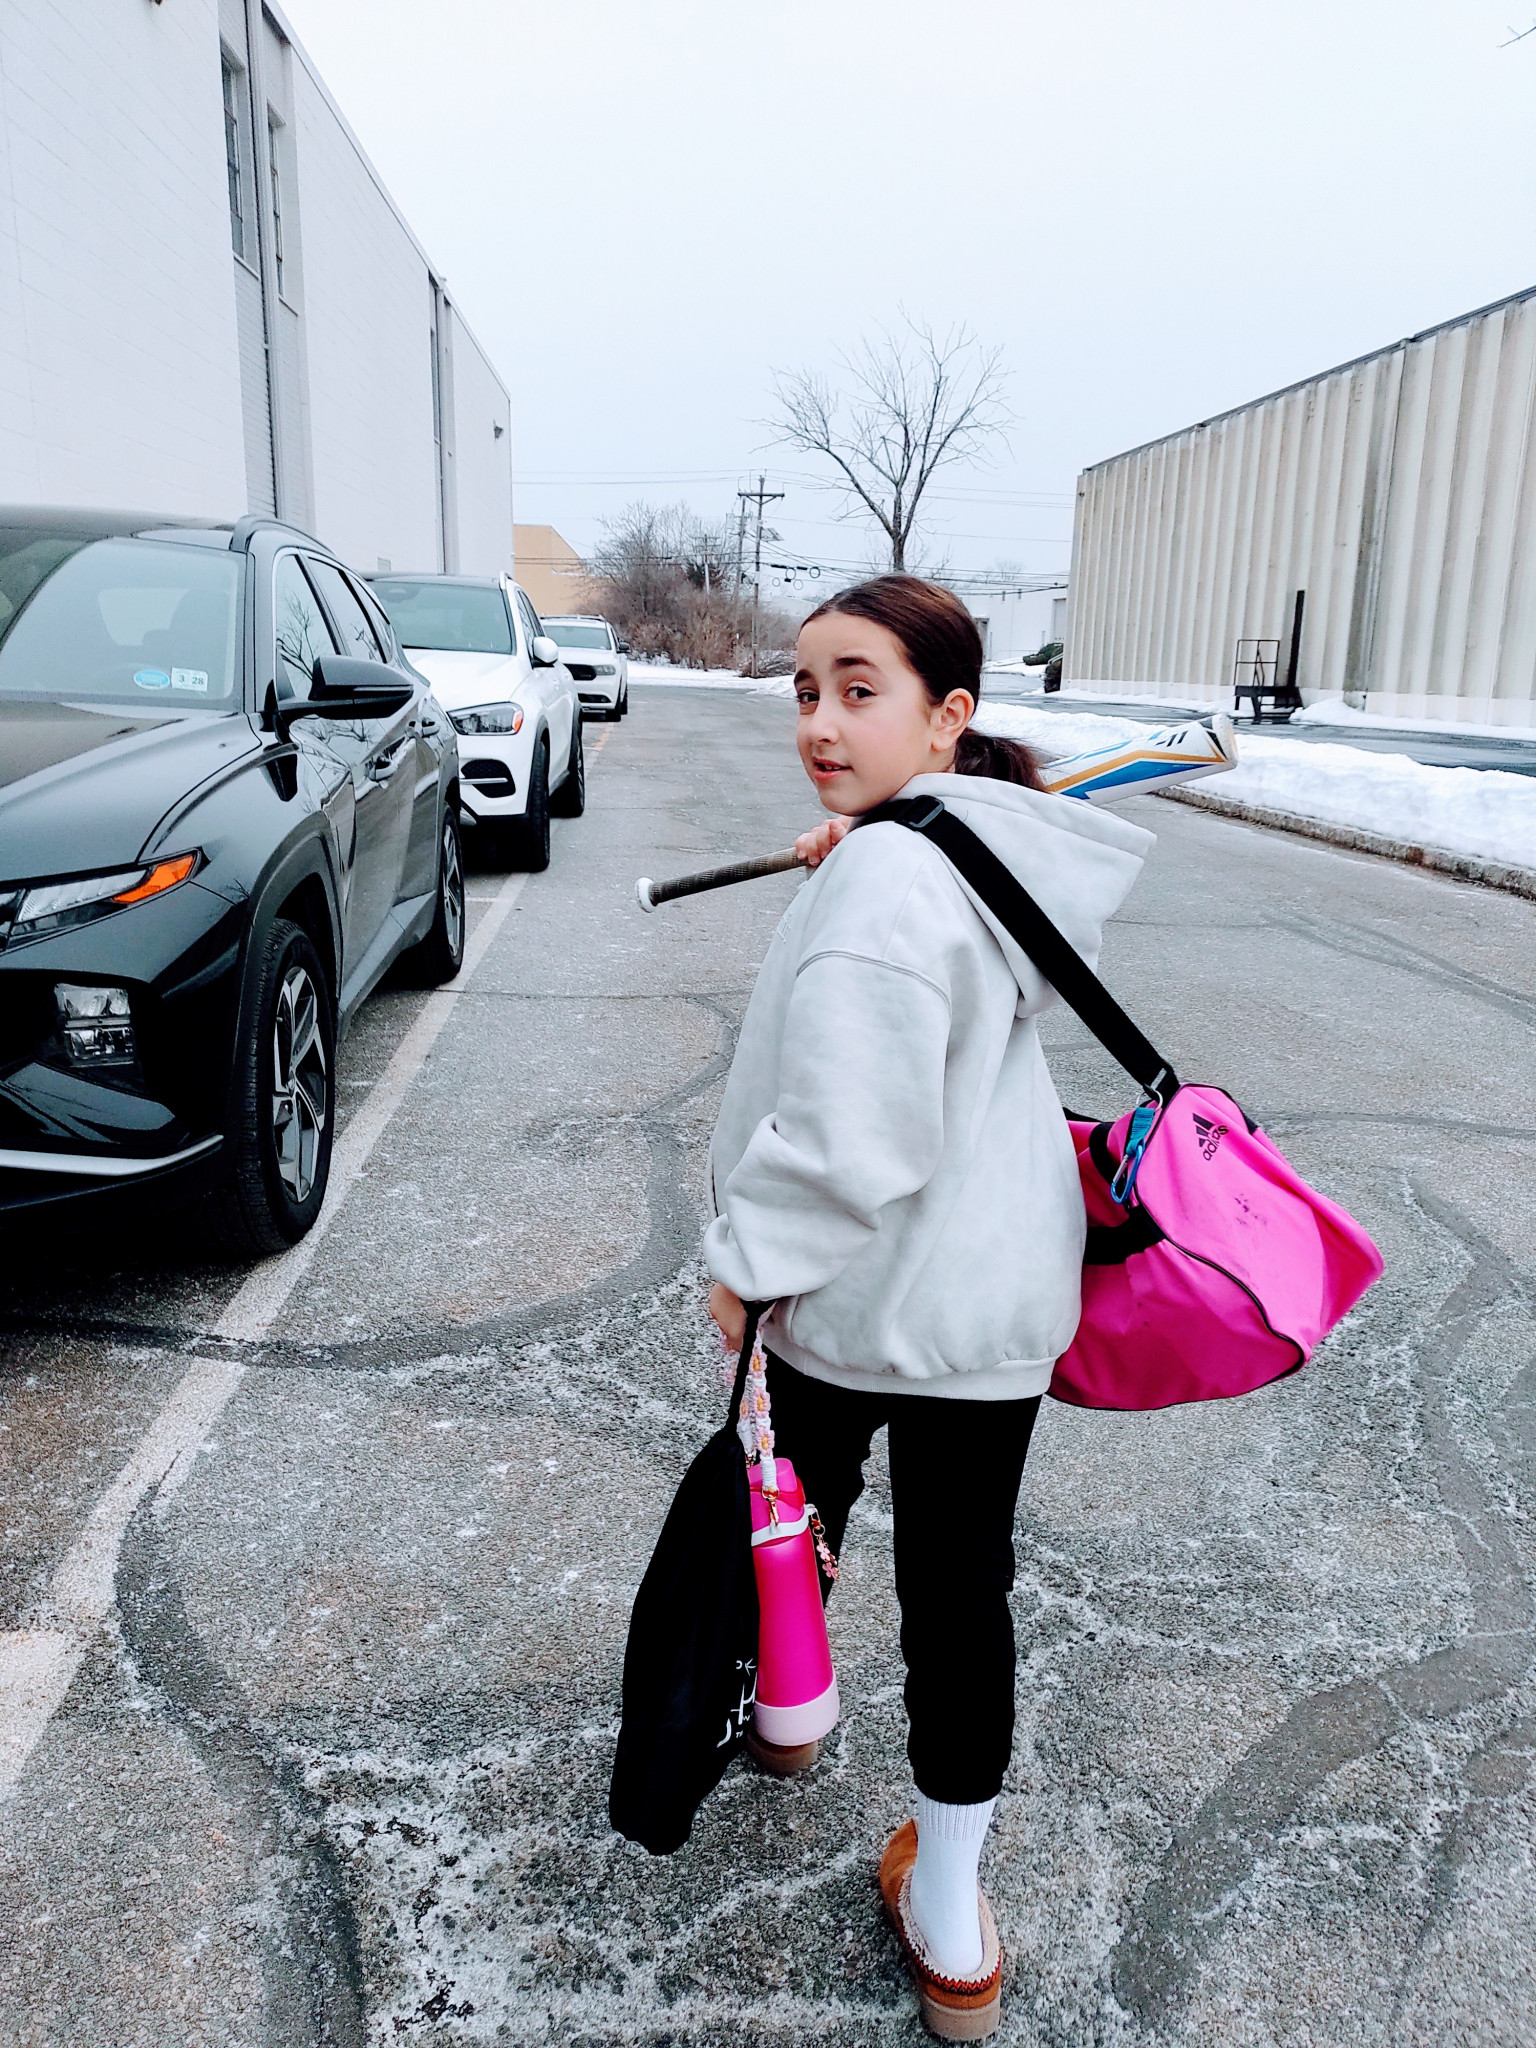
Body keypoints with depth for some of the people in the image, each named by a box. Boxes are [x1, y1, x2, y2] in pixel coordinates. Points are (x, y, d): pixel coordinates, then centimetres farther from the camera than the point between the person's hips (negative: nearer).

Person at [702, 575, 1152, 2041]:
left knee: (797, 1509, 23)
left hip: (853, 1302, -6)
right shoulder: (1006, 853, 2)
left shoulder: (883, 881, -25)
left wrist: (747, 1257, -14)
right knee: (962, 1581, 15)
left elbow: (845, 1138, -30)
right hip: (1003, 1294, 7)